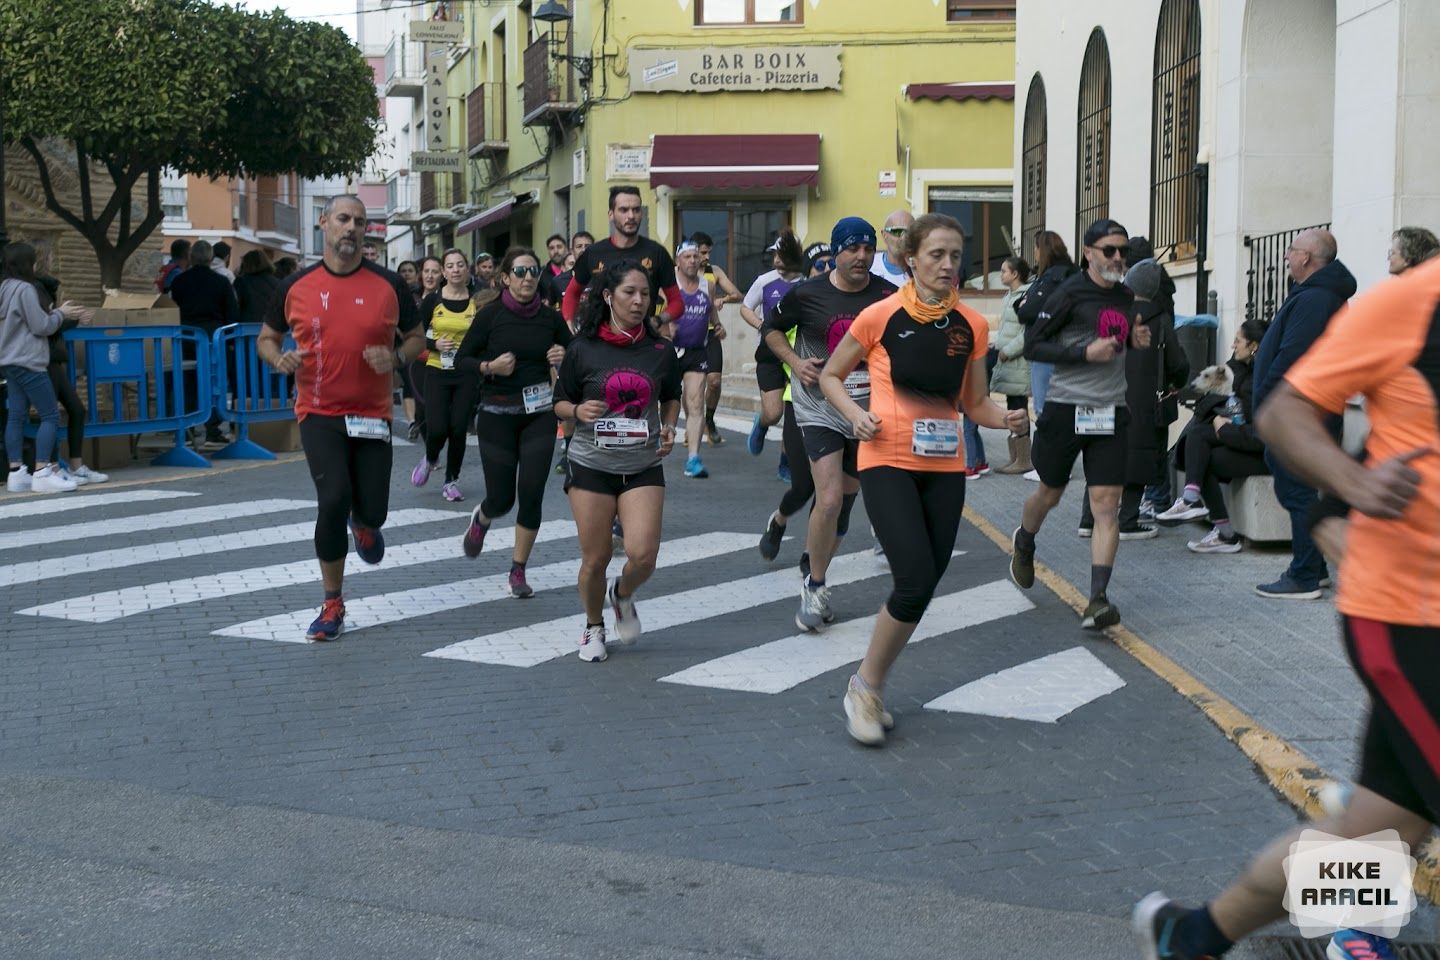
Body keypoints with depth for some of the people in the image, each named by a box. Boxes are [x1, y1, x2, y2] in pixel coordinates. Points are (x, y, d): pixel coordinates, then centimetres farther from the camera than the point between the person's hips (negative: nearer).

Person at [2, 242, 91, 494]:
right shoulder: (25, 289, -14)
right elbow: (41, 326, -14)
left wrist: (70, 319, 14)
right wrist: (61, 313, 3)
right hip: (28, 362, -9)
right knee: (50, 415, -7)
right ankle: (42, 473, -13)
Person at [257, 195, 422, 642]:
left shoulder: (389, 285, -2)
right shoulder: (296, 286, 0)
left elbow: (417, 337, 9)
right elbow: (266, 337, 13)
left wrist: (396, 358, -13)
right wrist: (279, 358, -10)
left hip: (372, 416, 1)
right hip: (320, 414, -1)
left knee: (373, 511, 0)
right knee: (334, 497, -19)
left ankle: (362, 524, 45)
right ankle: (333, 604, 0)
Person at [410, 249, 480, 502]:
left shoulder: (477, 302, 1)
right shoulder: (432, 301, 0)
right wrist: (435, 344, -14)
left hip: (466, 375, 1)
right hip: (437, 373, 0)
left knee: (458, 429, -2)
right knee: (437, 429, -9)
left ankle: (452, 481, 17)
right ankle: (430, 459, 26)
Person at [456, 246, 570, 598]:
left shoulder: (550, 317, 1)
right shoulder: (491, 314, -6)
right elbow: (461, 360, -2)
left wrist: (564, 358, -9)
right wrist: (489, 367, -20)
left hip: (539, 414, 2)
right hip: (498, 414, -2)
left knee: (531, 495, -5)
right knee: (501, 498, 2)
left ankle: (518, 570, 10)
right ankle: (480, 519, 40)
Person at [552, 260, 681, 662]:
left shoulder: (660, 351, 1)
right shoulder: (583, 349, -6)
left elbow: (671, 397, 18)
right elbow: (560, 403, 3)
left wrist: (669, 427, -1)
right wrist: (579, 411, -18)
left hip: (643, 467, 1)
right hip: (591, 464, -1)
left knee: (643, 554, -12)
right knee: (596, 558, 2)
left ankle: (622, 595, 23)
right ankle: (594, 627, 30)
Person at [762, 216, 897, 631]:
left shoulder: (889, 296, -2)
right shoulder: (807, 295, -6)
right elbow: (772, 328, 10)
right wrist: (795, 363, -5)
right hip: (821, 410, -3)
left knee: (844, 503, 12)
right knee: (830, 499, -17)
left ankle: (814, 580, 30)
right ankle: (815, 586, 1)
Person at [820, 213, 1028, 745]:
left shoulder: (971, 326, 4)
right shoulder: (881, 317, -6)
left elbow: (975, 403, 11)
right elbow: (830, 375, 4)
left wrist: (1006, 418, -9)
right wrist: (856, 414, -13)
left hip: (945, 467, 5)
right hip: (888, 462, -5)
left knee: (923, 588, 6)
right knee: (916, 580, -17)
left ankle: (870, 689, 25)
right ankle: (864, 686, 3)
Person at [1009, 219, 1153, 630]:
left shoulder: (1126, 297, 10)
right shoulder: (1070, 294, -9)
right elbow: (1033, 346, -11)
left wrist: (1136, 341, 5)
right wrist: (1085, 353, -19)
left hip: (1111, 412, 4)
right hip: (1066, 408, -4)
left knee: (1107, 504, -7)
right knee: (1050, 495, 13)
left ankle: (1098, 599, -9)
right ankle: (1023, 543, 47)